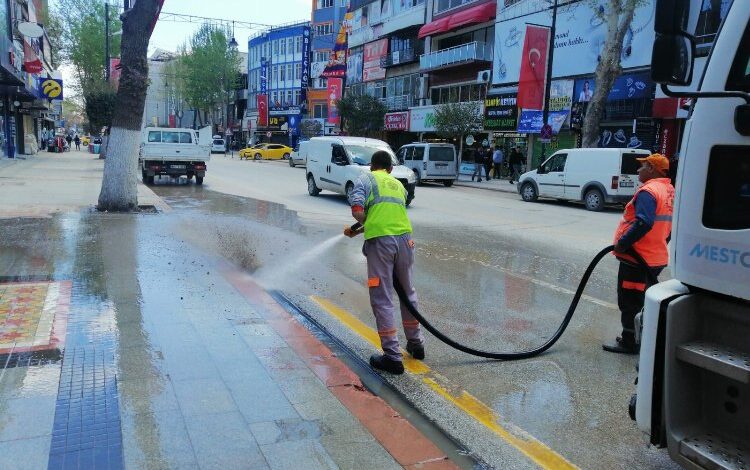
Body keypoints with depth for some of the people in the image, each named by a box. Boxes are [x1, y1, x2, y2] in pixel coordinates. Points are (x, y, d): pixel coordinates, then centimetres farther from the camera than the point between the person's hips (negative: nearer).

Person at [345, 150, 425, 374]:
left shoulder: (366, 178, 9)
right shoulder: (399, 185, 25)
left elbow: (357, 209, -9)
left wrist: (363, 223, 11)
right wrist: (357, 231, 30)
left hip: (380, 242, -5)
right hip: (404, 239, 5)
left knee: (382, 299, 1)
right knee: (408, 292, 21)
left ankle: (392, 356, 2)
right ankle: (416, 344, 34)